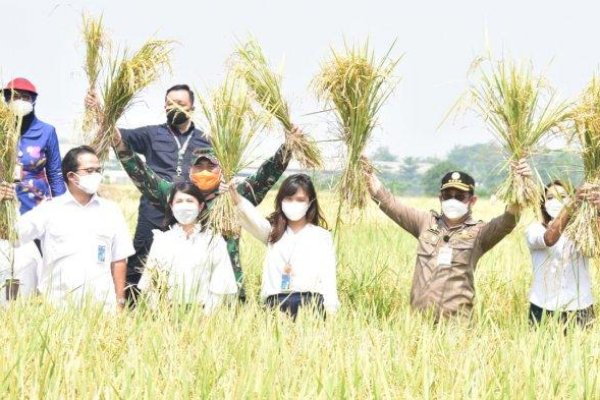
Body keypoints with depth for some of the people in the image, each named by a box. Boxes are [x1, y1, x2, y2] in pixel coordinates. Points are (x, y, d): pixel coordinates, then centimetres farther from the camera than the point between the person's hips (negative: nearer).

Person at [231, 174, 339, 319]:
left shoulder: (322, 236, 14)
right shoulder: (273, 231, 18)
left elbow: (328, 277, 6)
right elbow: (255, 221, -4)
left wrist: (331, 312, -8)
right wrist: (238, 200, -25)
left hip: (310, 301, -1)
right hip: (276, 301, 1)